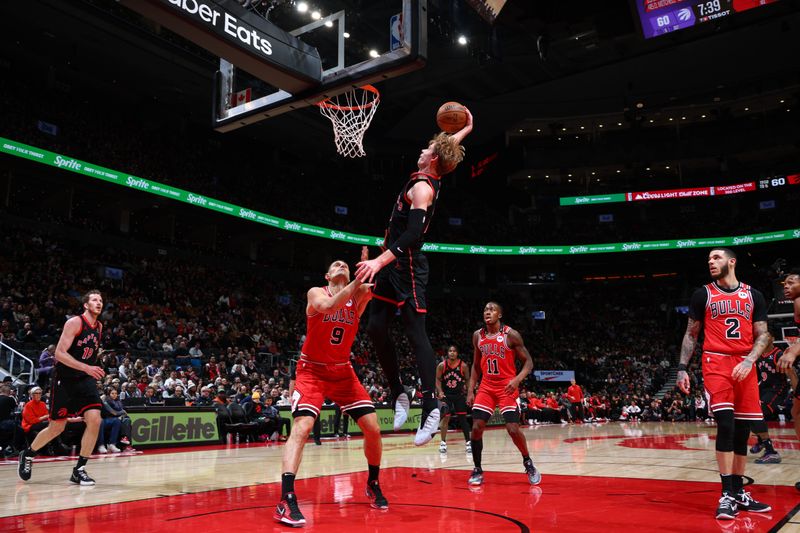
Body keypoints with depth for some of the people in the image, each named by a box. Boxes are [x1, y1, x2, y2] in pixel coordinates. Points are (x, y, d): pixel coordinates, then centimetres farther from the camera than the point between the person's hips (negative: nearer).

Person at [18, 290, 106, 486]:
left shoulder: (99, 327, 8)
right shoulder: (74, 323, -13)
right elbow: (59, 353, -21)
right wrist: (86, 367, -29)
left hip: (85, 380, 5)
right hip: (65, 379, -5)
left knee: (94, 420, -13)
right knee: (57, 427, 4)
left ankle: (79, 469, -3)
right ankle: (28, 455, 33)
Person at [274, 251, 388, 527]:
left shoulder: (358, 295, 2)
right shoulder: (316, 293, -8)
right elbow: (328, 306, -32)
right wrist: (358, 281, -37)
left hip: (343, 372, 4)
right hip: (312, 371, -4)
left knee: (373, 428, -2)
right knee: (302, 427, -24)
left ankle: (373, 485, 21)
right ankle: (286, 499, -23)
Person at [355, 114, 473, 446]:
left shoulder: (422, 187, -12)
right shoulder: (430, 180, 14)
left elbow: (412, 234, -26)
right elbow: (447, 151, 37)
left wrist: (381, 260, -33)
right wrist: (465, 130, 47)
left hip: (407, 267, -9)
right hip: (394, 266, 9)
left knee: (416, 334, -11)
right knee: (376, 328, 4)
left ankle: (430, 407, -11)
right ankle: (399, 395, 12)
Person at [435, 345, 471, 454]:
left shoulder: (463, 366, -10)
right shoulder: (442, 365, -9)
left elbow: (468, 380, 0)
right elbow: (438, 380, -2)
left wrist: (468, 394, -5)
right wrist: (440, 392, -15)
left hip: (459, 395, 0)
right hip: (446, 395, 0)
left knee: (463, 418, 1)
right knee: (445, 418, -6)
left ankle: (468, 442, 10)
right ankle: (443, 442, 6)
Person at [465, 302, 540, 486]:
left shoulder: (511, 335, -10)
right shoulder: (478, 336, 4)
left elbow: (528, 362, -7)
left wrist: (518, 379, -25)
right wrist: (470, 390, 7)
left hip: (507, 387, -4)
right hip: (486, 387, 4)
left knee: (513, 429, -11)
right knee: (476, 428, -6)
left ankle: (528, 464, 15)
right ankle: (477, 470, 11)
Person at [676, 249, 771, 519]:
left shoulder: (753, 296, 10)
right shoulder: (702, 294, 6)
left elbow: (762, 335, 7)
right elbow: (691, 334, 9)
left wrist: (749, 361, -11)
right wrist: (682, 368, 0)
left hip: (744, 366, 3)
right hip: (716, 363, -3)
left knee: (742, 430, 6)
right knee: (726, 424, -16)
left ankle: (739, 493, 18)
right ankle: (727, 495, -10)